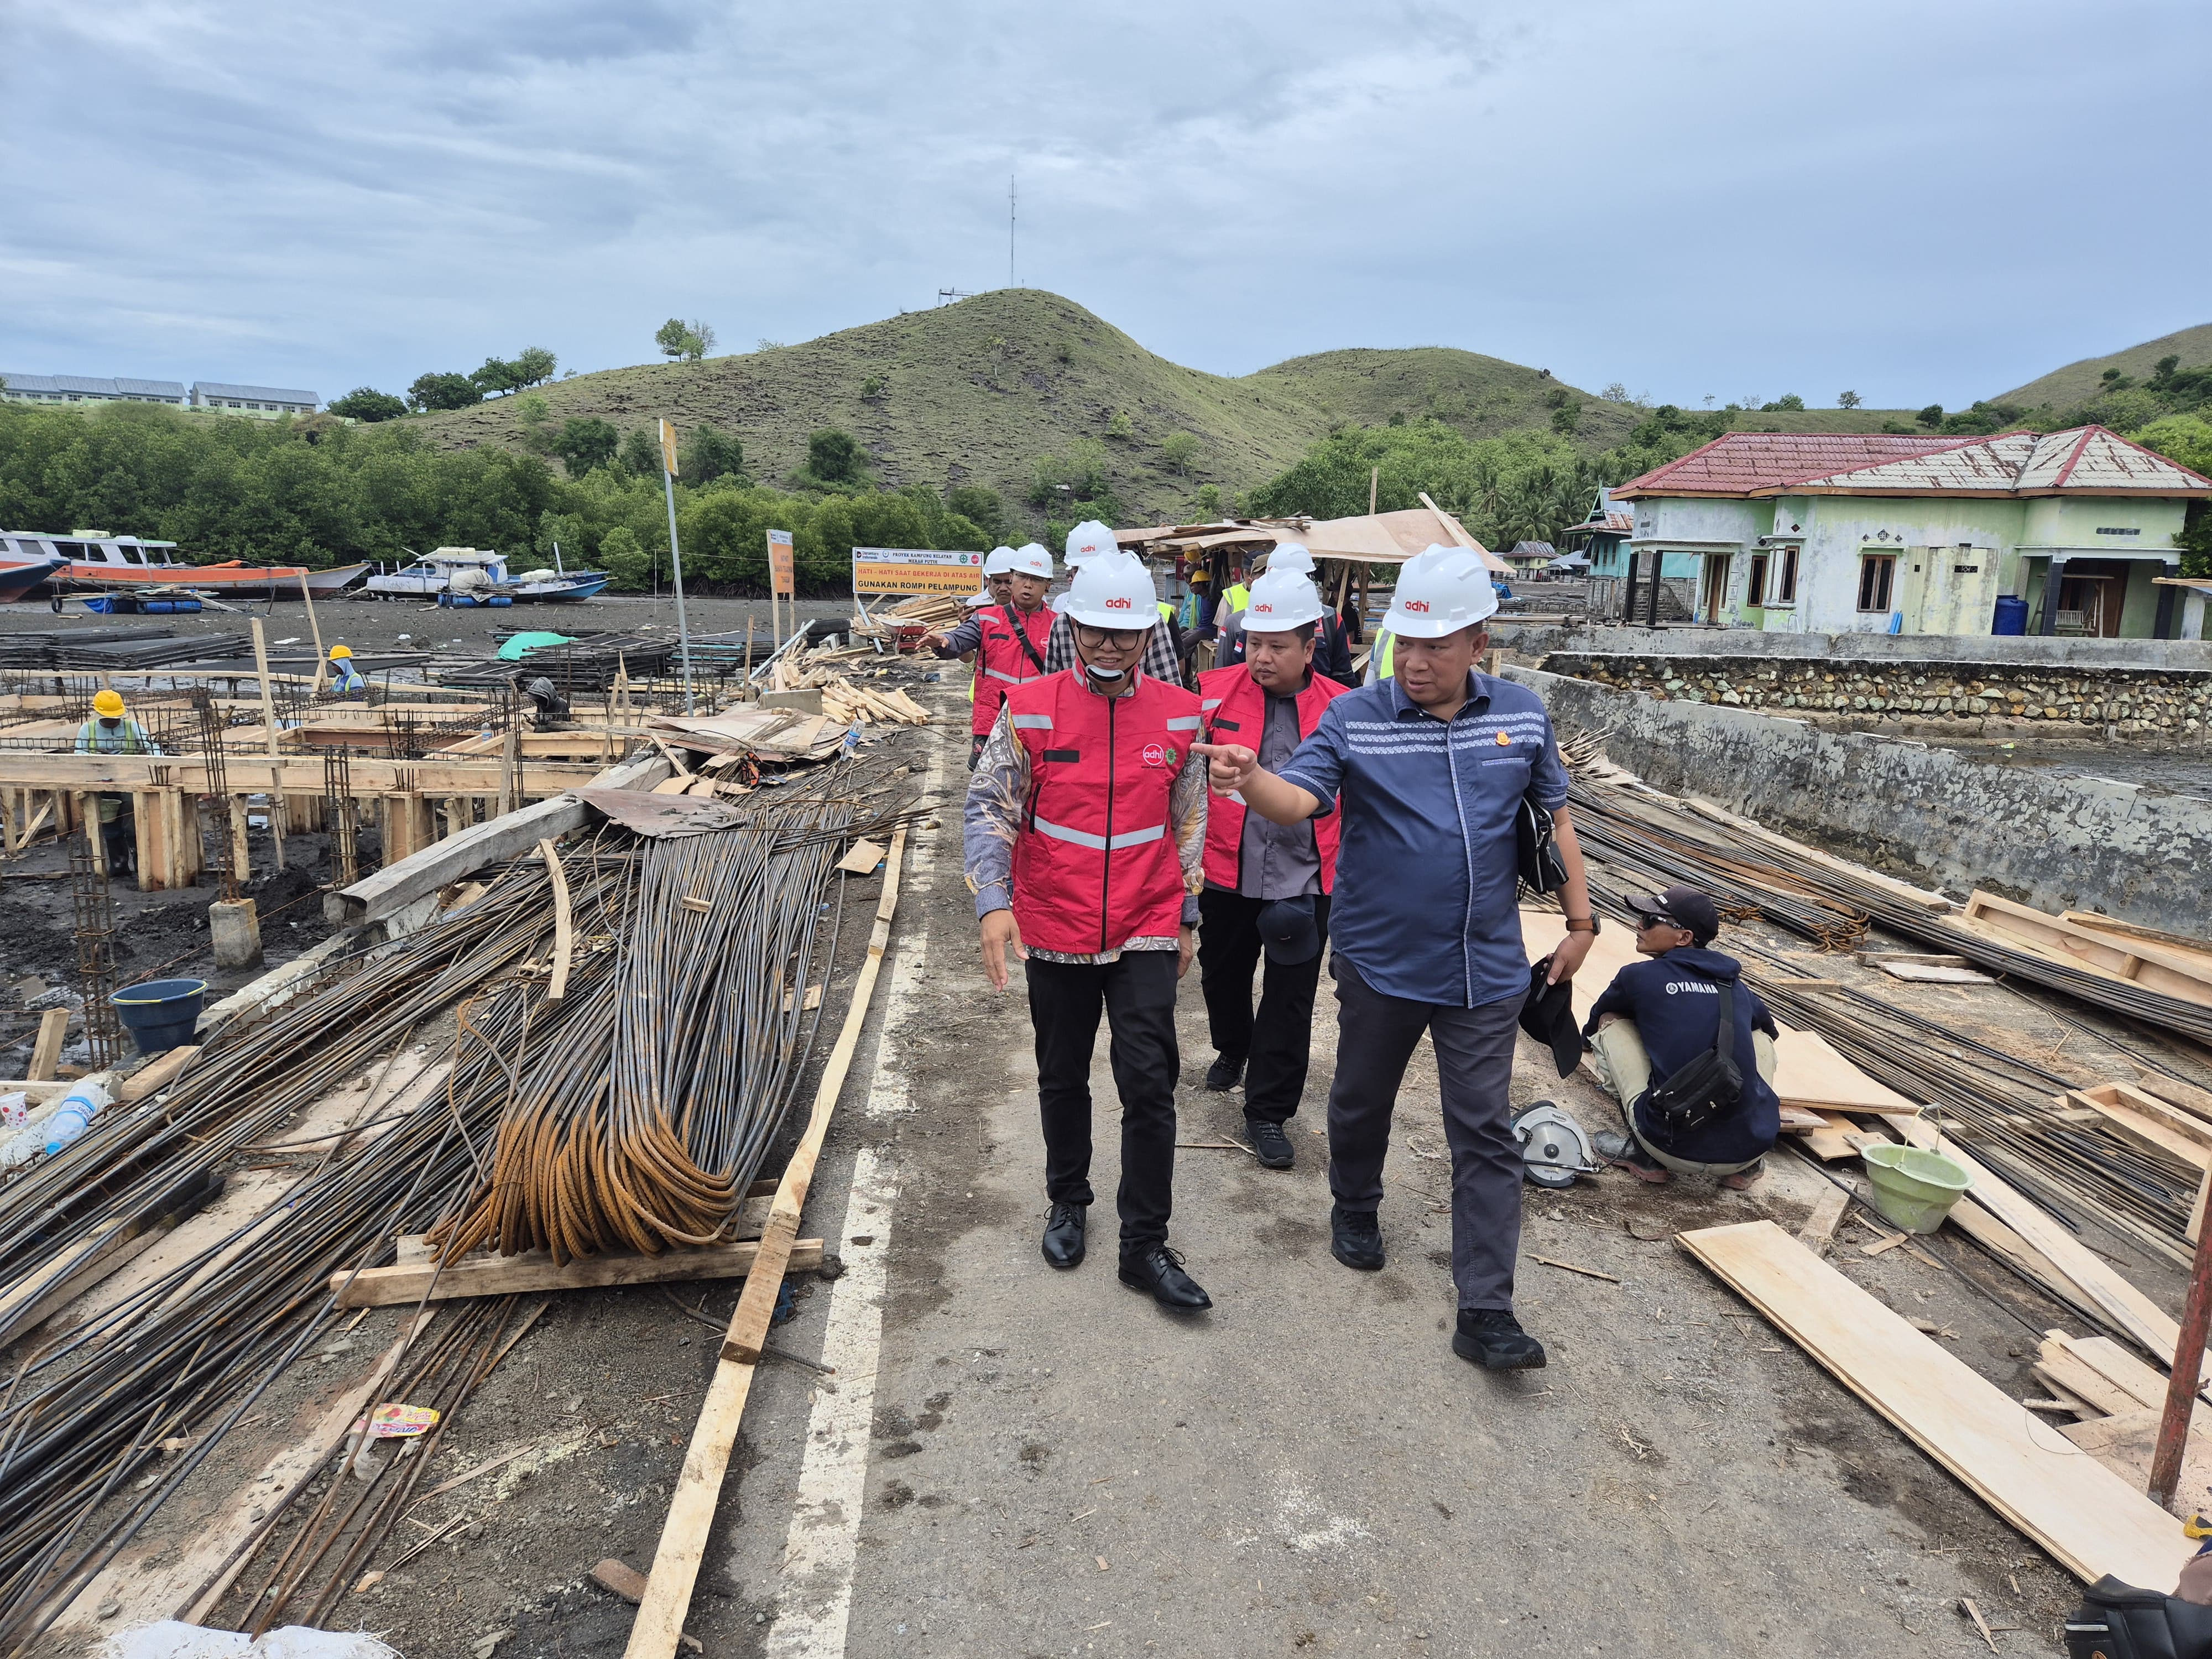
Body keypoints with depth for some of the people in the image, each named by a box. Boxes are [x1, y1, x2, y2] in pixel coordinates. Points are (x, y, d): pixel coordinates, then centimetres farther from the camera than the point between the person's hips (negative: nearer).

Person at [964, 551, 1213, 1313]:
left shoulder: (1179, 714, -1)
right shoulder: (1030, 709, -7)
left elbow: (1190, 822, 8)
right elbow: (989, 807, -7)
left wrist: (1186, 918, 11)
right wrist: (993, 902, -20)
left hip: (1146, 934, 0)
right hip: (1054, 930, 0)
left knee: (1149, 1084, -1)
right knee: (1063, 1077, 16)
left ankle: (1146, 1245, 13)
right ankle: (1069, 1202, 39)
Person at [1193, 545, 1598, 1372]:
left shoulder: (1522, 715, -1)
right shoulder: (1354, 716, -9)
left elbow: (1554, 816, 10)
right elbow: (1297, 800, -23)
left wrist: (1580, 919, 10)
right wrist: (1250, 777, -45)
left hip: (1486, 968, 1)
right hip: (1380, 962, -1)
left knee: (1484, 1135, 3)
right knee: (1361, 1102, 18)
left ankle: (1485, 1311, 11)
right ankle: (1355, 1210, 46)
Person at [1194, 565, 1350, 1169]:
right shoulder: (1213, 692, -6)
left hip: (1305, 883, -1)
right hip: (1226, 874, 1)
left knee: (1290, 1001, 5)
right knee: (1223, 975, 22)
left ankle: (1268, 1113, 20)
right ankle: (1232, 1050, 52)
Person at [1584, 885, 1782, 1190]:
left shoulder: (1639, 976, 3)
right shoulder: (1735, 985, 13)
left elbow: (1591, 1025, 26)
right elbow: (1770, 1028, 39)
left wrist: (1589, 1038, 51)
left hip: (1676, 1149, -4)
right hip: (1751, 1148, 4)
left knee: (1610, 1024, 14)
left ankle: (1644, 1153, 10)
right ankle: (1747, 1166, 21)